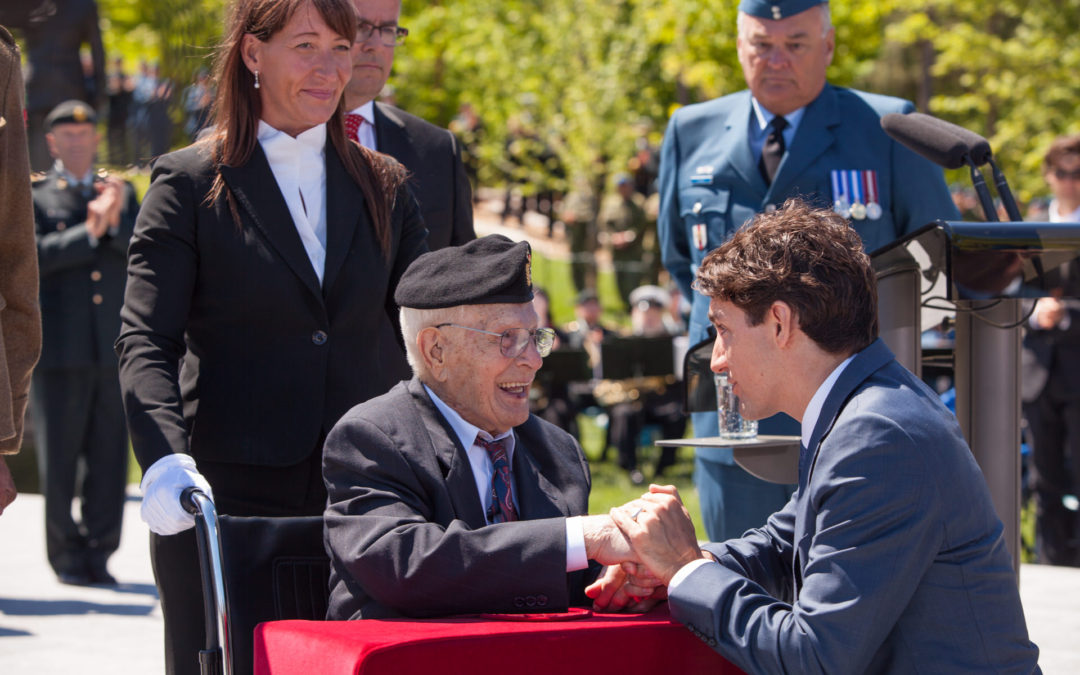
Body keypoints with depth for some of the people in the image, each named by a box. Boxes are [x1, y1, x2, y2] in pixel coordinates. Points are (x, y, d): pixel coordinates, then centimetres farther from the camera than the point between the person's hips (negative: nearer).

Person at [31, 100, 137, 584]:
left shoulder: (122, 193, 17)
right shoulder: (32, 195, 5)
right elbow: (33, 255, -10)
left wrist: (117, 221, -11)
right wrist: (89, 232, -14)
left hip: (114, 345, 3)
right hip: (59, 346, -3)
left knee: (110, 454, 2)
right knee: (59, 456, 0)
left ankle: (99, 552, 9)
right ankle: (67, 555, 9)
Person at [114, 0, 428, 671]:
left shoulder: (383, 187, 14)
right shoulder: (190, 182, 3)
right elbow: (146, 341, -5)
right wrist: (166, 459, -22)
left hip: (356, 494, 3)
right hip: (226, 495, -3)